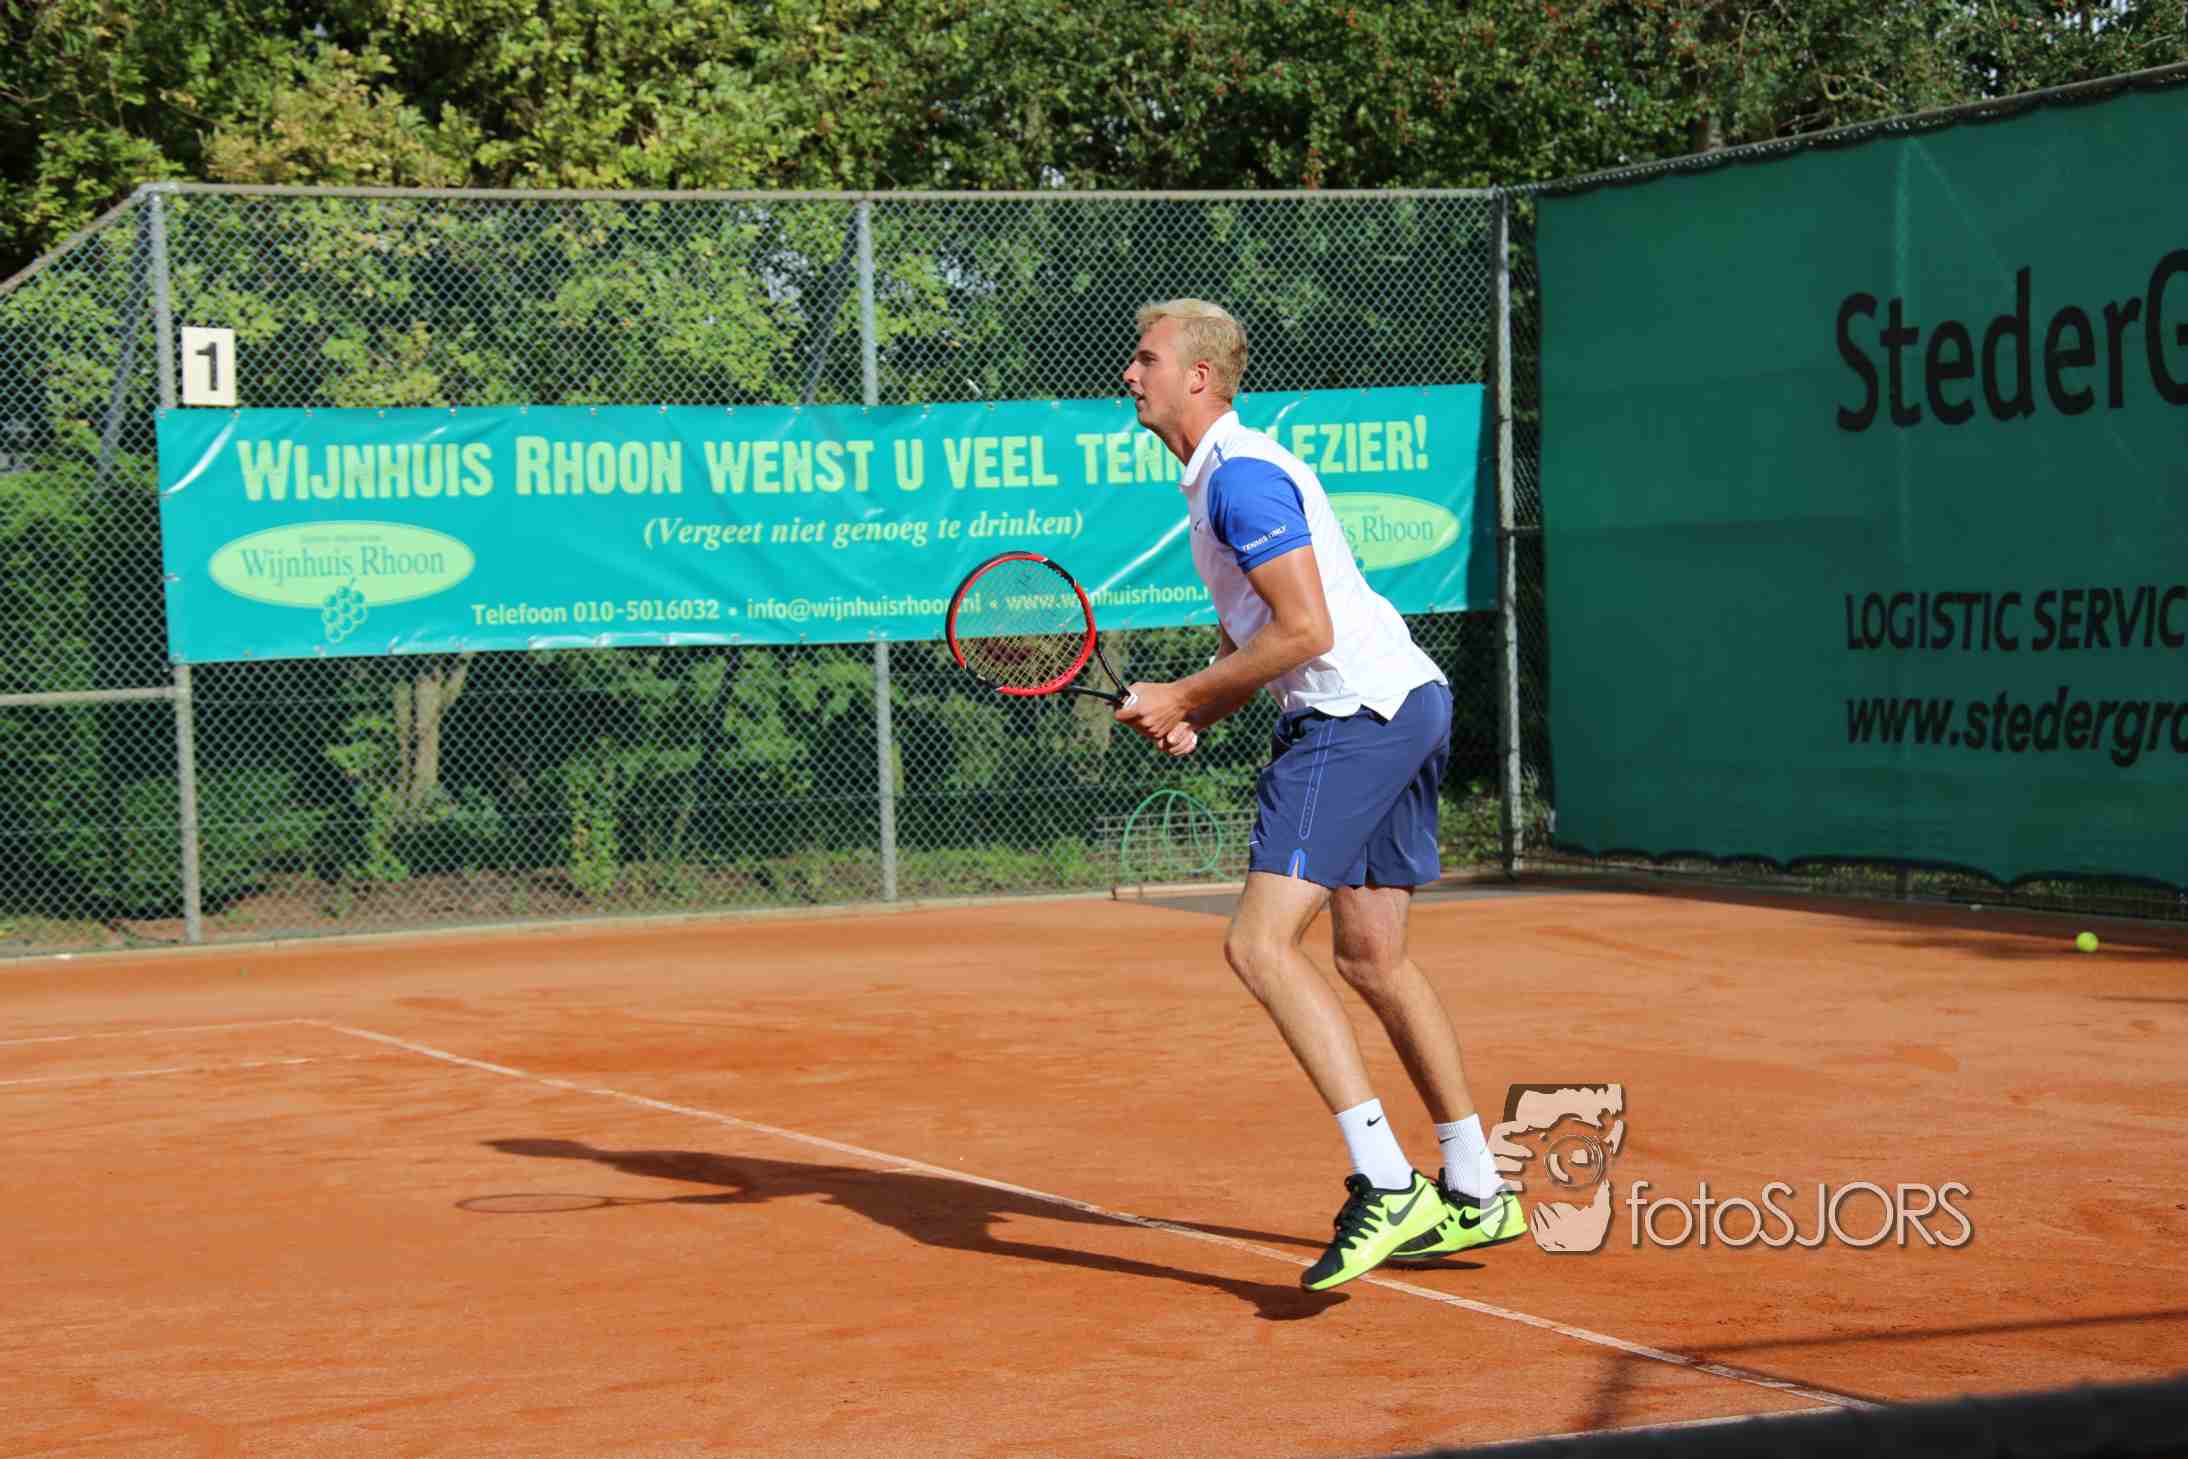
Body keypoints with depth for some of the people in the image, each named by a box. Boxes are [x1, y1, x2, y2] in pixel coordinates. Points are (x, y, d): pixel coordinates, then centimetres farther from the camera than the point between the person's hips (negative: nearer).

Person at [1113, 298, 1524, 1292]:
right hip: (1410, 703, 11)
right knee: (1371, 959, 15)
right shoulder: (1220, 477, 20)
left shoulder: (1241, 475, -13)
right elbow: (1264, 634, 25)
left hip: (1356, 714, -11)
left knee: (1261, 944, -16)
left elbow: (1306, 631, -20)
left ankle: (1384, 1183, -21)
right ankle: (1474, 1196, 21)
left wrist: (1184, 697, -11)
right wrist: (1193, 713, 7)